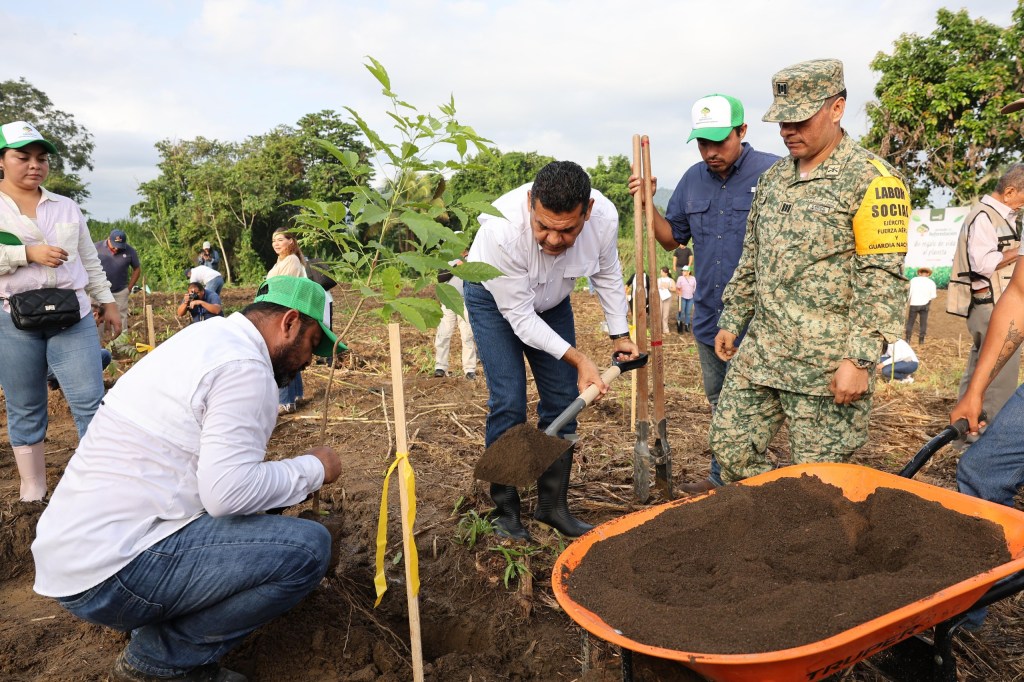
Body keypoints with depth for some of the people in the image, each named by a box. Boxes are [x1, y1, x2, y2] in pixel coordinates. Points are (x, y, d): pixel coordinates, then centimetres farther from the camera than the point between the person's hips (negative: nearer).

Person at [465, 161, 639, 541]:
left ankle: (552, 505, 14)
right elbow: (519, 317, -30)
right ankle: (505, 511, 4)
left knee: (563, 399, 0)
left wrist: (619, 334, 1)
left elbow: (608, 275, -5)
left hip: (551, 299, 4)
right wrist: (579, 359, -31)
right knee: (508, 402, -13)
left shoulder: (604, 217, -29)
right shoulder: (501, 230, -41)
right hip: (495, 299, -4)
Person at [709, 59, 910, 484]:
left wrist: (860, 360, -19)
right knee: (730, 449, 10)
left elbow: (882, 283, -14)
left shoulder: (871, 179, -9)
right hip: (757, 354, 7)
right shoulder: (773, 177, 14)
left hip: (827, 367, -7)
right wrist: (731, 321, 17)